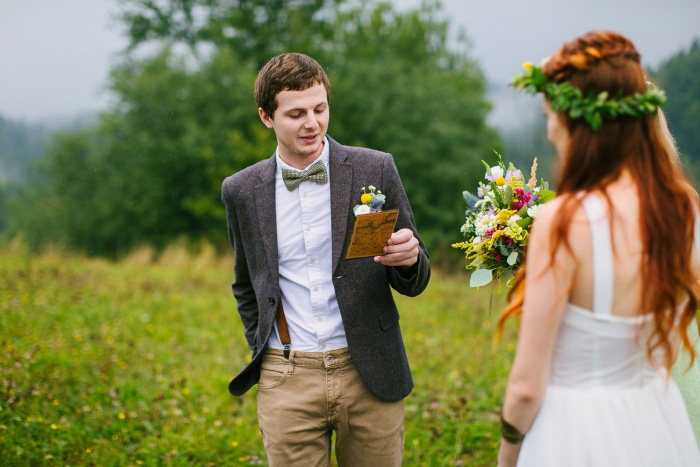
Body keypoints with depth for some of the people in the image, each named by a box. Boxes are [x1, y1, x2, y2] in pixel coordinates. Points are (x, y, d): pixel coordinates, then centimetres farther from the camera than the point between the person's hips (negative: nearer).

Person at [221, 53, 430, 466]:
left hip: (370, 375, -1)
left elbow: (414, 284, 3)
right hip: (287, 383, 1)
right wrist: (262, 352, 10)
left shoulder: (376, 169, -1)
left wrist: (410, 258, -18)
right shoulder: (241, 191, 4)